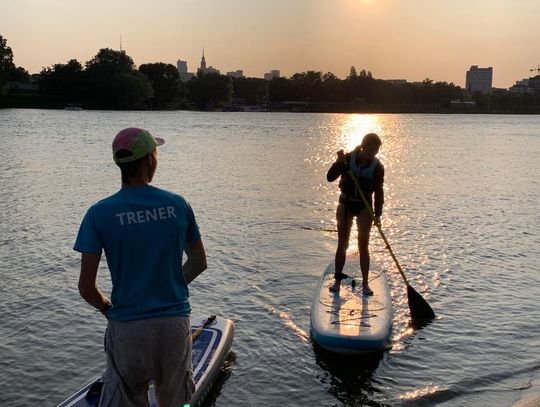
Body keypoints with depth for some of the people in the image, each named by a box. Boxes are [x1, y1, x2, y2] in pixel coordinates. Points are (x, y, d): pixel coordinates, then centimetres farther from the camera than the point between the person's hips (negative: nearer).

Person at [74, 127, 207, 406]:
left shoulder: (99, 213, -10)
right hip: (176, 322, 2)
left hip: (127, 328, -2)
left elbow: (86, 287, -10)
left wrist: (107, 307, 10)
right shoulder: (178, 205, -4)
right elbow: (199, 263, 8)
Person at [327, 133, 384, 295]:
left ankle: (365, 283, 10)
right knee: (342, 244, 5)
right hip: (345, 204, 1)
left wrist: (377, 214, -11)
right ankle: (337, 280, 13)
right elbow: (330, 177, -11)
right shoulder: (348, 159, -9)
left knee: (363, 245, 1)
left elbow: (378, 192, -4)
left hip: (364, 207, -1)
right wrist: (340, 162, -26)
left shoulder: (377, 167, -9)